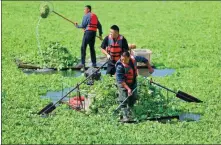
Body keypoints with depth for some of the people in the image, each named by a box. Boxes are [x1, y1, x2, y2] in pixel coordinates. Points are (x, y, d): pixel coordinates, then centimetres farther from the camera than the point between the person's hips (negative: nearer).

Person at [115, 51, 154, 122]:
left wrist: (149, 68, 6)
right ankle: (125, 116, -8)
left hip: (133, 82, 6)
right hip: (123, 84, -6)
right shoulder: (120, 66, -32)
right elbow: (120, 80, -32)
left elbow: (143, 59, 3)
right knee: (124, 100, -11)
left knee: (134, 97, 14)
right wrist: (128, 88, -36)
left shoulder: (133, 59, -17)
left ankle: (129, 109, 38)